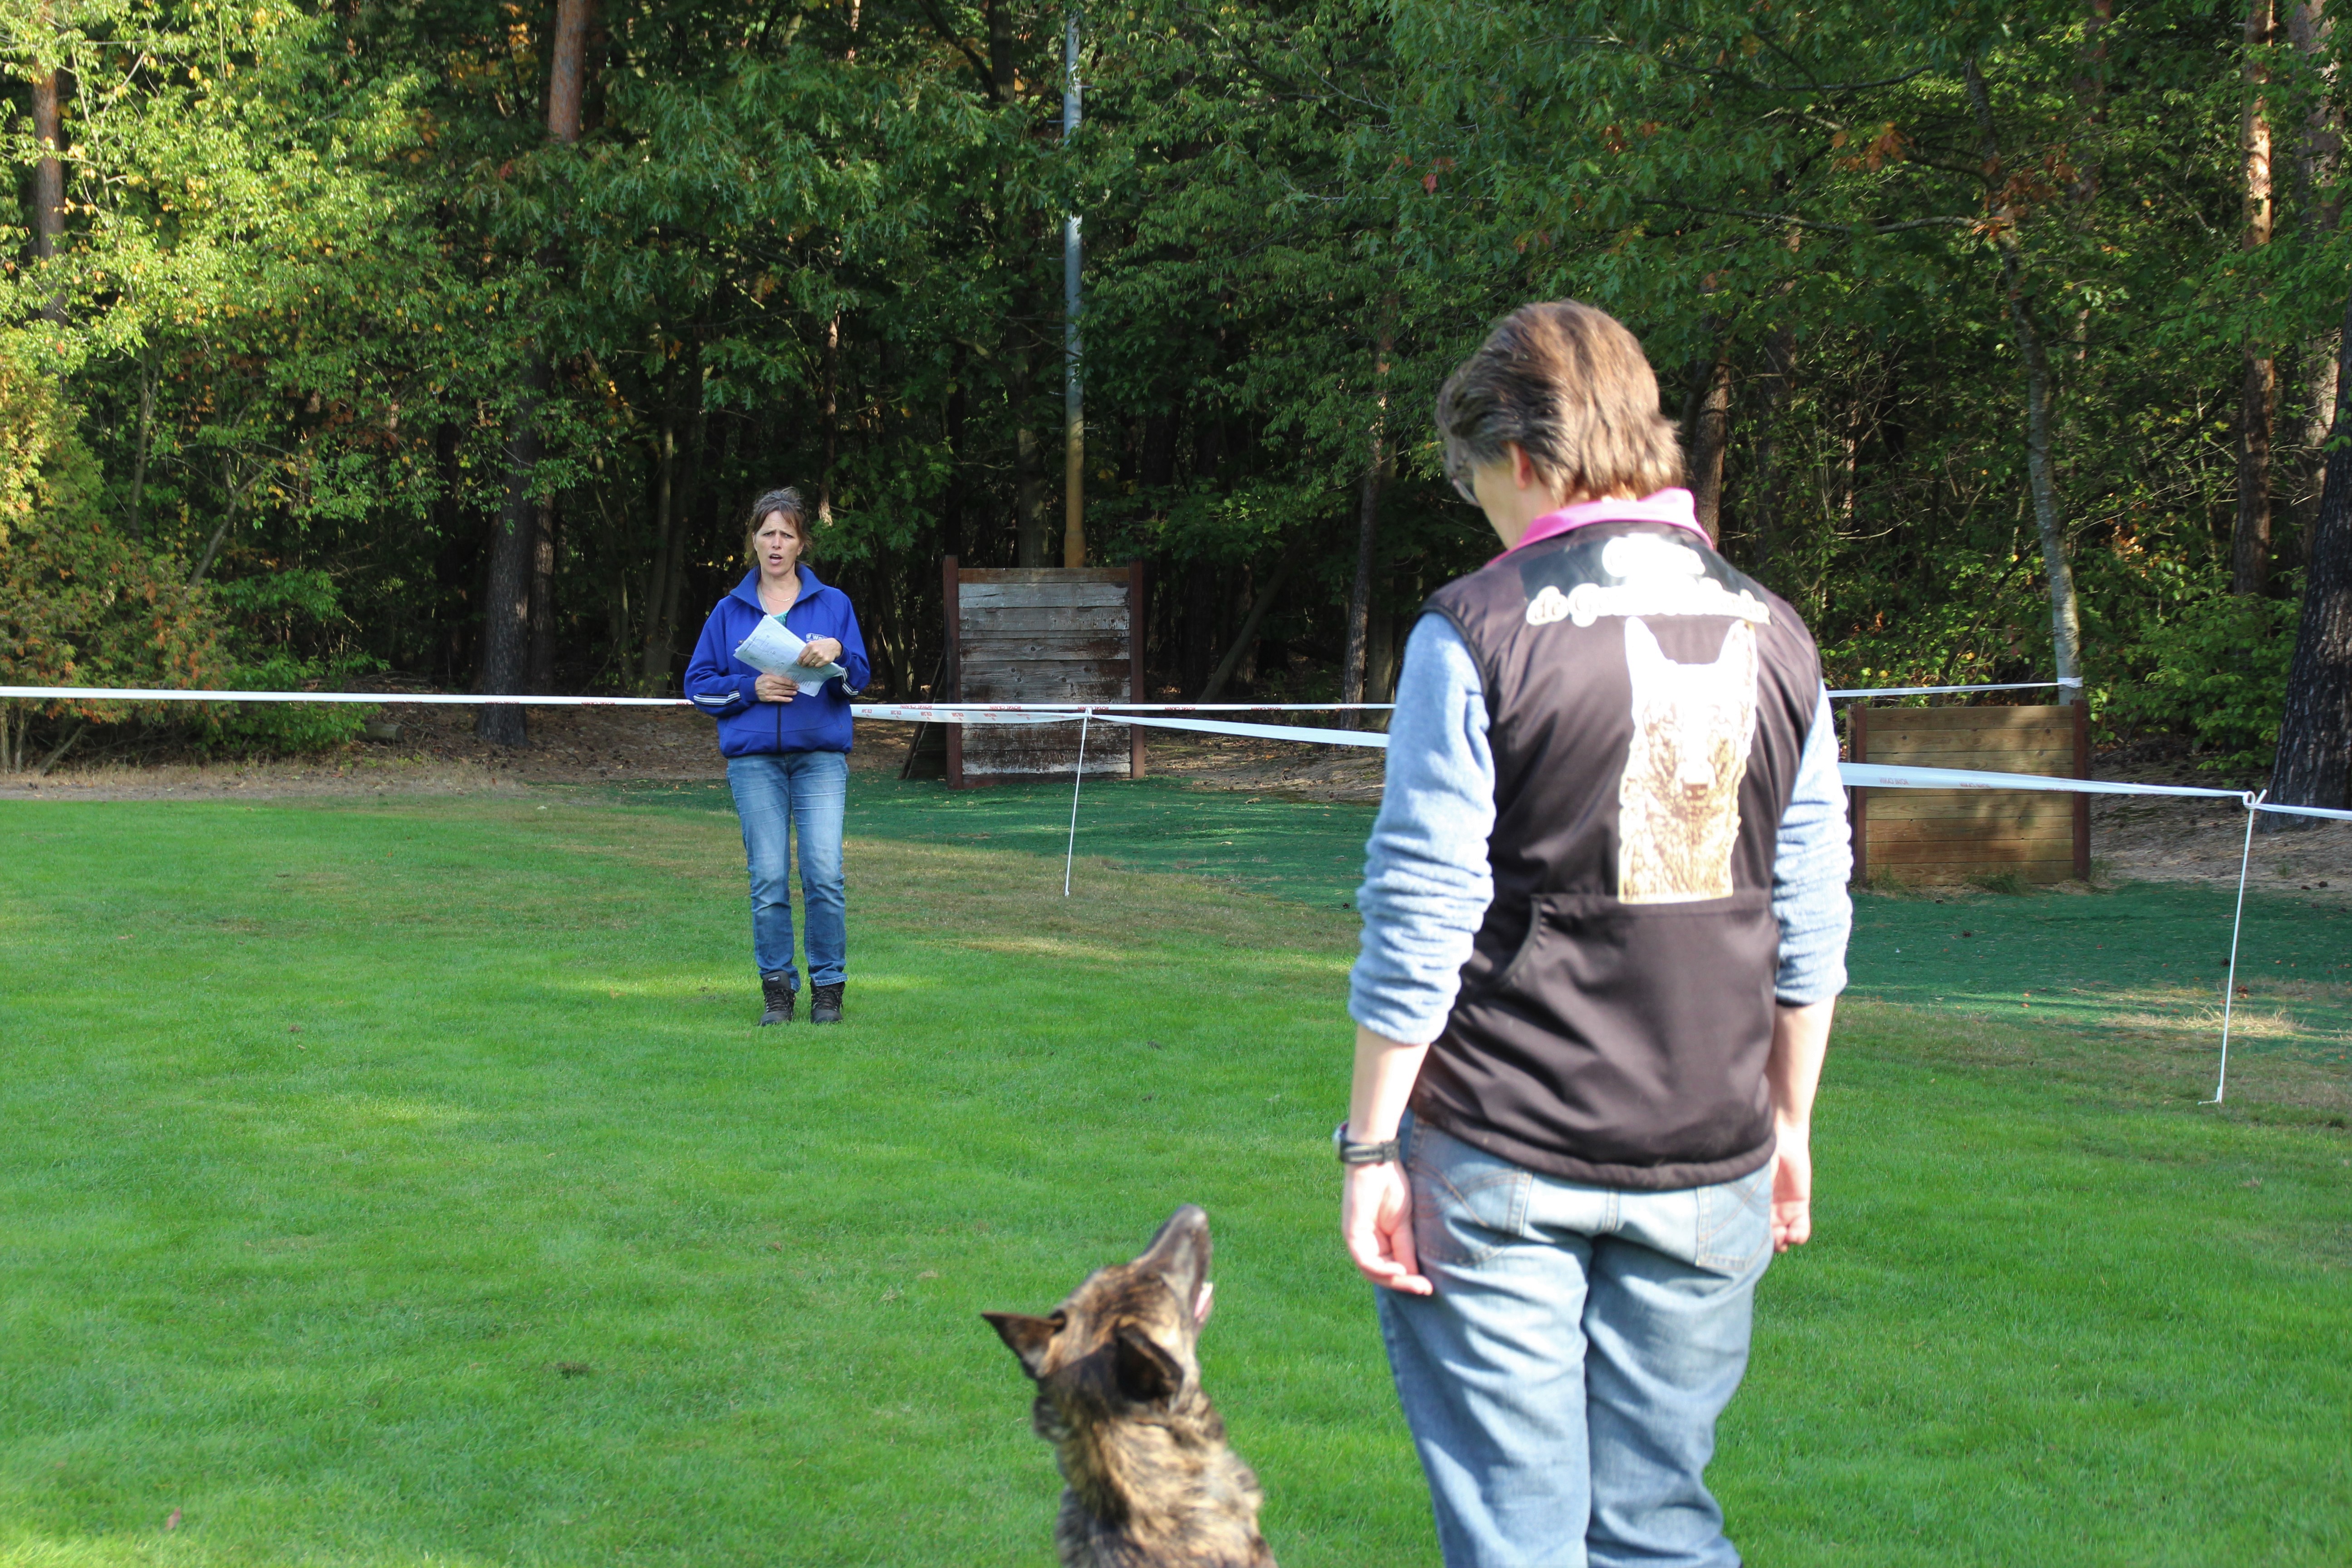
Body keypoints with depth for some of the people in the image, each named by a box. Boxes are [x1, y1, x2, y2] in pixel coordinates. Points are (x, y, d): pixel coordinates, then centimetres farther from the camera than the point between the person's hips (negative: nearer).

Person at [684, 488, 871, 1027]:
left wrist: (838, 653, -12)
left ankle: (828, 988, 0)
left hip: (821, 755, -1)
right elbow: (699, 683, 11)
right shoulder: (730, 611, 12)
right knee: (768, 878, -3)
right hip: (754, 759, 1)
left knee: (824, 872, -11)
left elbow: (859, 680, 9)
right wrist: (751, 689, -6)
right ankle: (777, 990, 7)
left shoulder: (832, 604, 11)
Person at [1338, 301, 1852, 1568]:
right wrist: (1789, 1122, 20)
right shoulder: (1774, 639, 5)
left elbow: (1420, 922, -10)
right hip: (1707, 1169, 4)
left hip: (1500, 1165, -4)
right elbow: (1811, 927, 10)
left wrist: (1369, 1145, -3)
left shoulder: (1473, 634, -9)